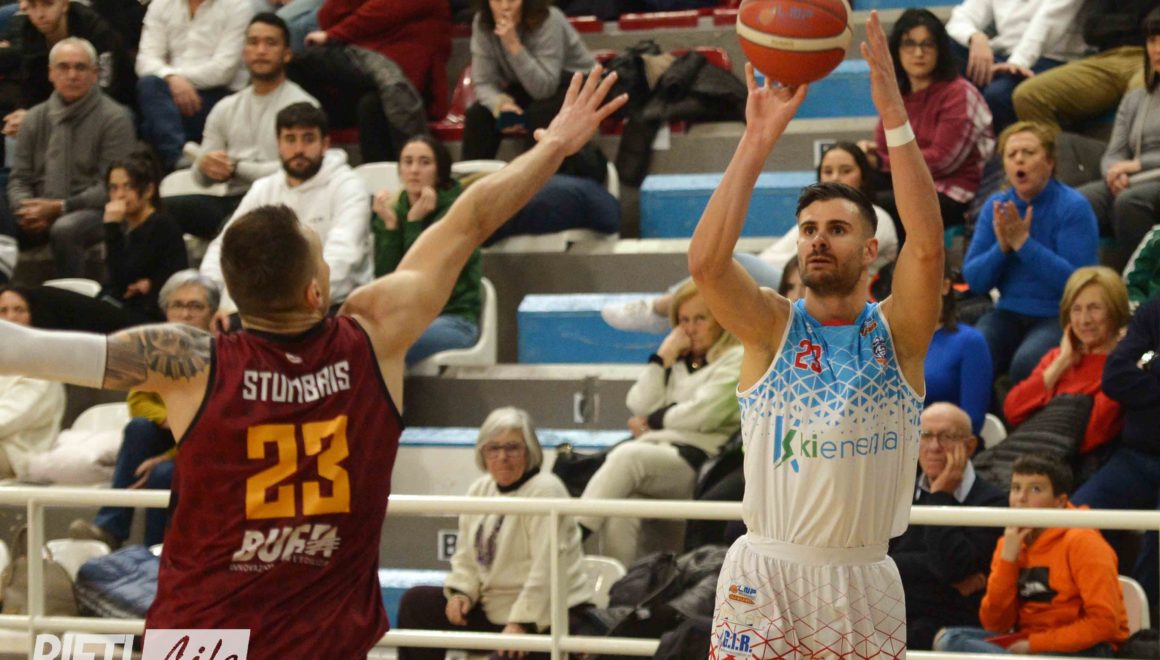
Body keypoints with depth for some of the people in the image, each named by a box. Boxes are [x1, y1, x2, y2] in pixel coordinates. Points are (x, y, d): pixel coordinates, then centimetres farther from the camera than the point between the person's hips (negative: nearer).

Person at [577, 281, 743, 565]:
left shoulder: (736, 360, 11)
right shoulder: (677, 364, 30)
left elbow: (704, 415, -3)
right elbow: (639, 406, 15)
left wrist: (652, 421, 9)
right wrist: (663, 357, 11)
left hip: (695, 459, -5)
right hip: (654, 451, 5)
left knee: (628, 456, -36)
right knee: (619, 512, -31)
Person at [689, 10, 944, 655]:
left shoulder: (898, 331, 3)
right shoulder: (772, 326, 3)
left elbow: (927, 247, -16)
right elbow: (705, 262, -15)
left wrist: (894, 113, -21)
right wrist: (758, 141, -19)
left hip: (865, 577, 1)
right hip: (765, 572, 0)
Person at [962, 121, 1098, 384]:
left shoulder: (1073, 207, -8)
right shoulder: (995, 207, 7)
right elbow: (974, 280, 5)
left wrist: (1023, 243, -22)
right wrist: (1002, 247, -13)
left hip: (1059, 315, -4)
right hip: (1009, 313, 4)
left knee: (1026, 362, -34)